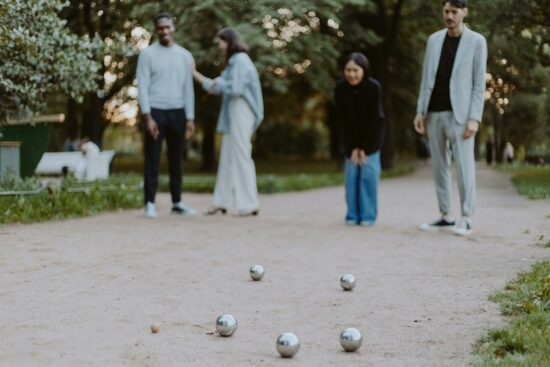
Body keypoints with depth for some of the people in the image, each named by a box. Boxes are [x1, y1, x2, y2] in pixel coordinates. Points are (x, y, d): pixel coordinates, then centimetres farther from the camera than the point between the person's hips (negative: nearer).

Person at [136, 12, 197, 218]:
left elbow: (188, 88, 10)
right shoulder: (148, 54, -2)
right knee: (152, 160, -2)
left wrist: (190, 118, 4)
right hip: (156, 111, -4)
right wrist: (148, 117, -14)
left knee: (176, 159, 9)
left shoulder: (185, 56, 10)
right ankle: (150, 204, 1)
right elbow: (143, 87, -6)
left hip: (178, 112, 4)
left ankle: (177, 202, 16)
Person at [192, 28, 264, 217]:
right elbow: (218, 87, 21)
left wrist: (218, 83, -2)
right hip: (232, 114, 10)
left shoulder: (240, 60, -11)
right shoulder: (234, 61, 18)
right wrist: (195, 74, 23)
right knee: (228, 158, 9)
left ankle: (249, 204, -4)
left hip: (240, 112, -10)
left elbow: (235, 89, -19)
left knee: (240, 156, -7)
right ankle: (223, 202, 13)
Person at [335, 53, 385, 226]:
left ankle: (368, 215, -2)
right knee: (351, 172, -3)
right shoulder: (340, 88, -19)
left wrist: (364, 147, -18)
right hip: (351, 134, 2)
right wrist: (352, 147, -15)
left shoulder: (373, 87, -25)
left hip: (371, 132, -2)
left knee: (369, 171, -8)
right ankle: (353, 215, 3)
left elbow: (372, 118, -20)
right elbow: (342, 120, -13)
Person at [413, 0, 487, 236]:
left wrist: (474, 119, -15)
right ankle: (446, 217, 14)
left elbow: (479, 84, -6)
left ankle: (466, 221, -5)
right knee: (439, 166, 7)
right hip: (435, 114, 5)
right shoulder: (434, 40, 9)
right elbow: (426, 79, 11)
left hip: (459, 114, -5)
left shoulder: (477, 42, -4)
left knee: (464, 166, -9)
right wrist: (420, 112, 2)